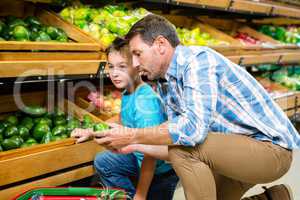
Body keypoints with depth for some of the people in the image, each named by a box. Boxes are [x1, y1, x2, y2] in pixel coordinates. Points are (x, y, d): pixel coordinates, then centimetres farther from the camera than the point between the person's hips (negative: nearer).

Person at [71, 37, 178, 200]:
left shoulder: (145, 100, -31)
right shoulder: (127, 93, -4)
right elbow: (122, 120, 20)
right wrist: (90, 132, 16)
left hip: (160, 169, -9)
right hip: (139, 158, 9)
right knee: (102, 162, 11)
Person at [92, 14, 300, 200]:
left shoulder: (198, 59, -21)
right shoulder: (166, 84, 5)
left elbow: (194, 128, -34)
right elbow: (173, 143, 6)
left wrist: (133, 136, -25)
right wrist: (133, 145, -7)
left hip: (271, 148, -9)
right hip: (238, 146, 9)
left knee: (184, 147, -26)